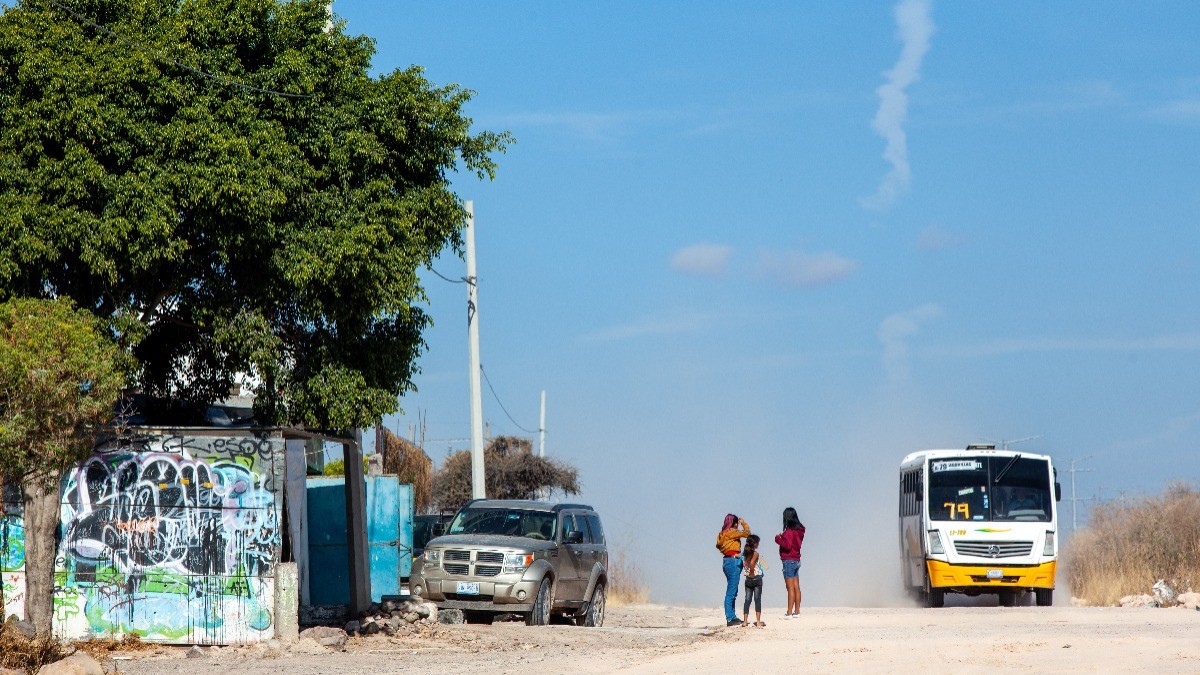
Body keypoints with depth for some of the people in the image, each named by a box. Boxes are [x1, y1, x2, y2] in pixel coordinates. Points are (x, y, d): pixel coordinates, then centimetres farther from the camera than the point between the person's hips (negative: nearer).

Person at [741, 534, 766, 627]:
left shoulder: (745, 553, 7)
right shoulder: (756, 553, -11)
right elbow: (751, 563, -25)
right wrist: (752, 573, -15)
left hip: (748, 580, 5)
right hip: (757, 578, -5)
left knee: (747, 600, 8)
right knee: (757, 600, -1)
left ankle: (745, 621, 5)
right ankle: (758, 621, -3)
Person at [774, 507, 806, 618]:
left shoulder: (789, 531, -15)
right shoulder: (798, 530, 10)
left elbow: (787, 545, -20)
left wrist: (778, 539, -7)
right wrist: (782, 538, 10)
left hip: (789, 561, -9)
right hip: (796, 560, 9)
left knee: (790, 588, -9)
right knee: (796, 587, 11)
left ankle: (789, 613, -9)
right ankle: (797, 611, 15)